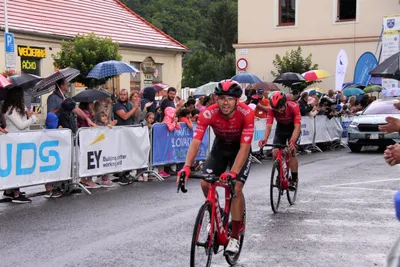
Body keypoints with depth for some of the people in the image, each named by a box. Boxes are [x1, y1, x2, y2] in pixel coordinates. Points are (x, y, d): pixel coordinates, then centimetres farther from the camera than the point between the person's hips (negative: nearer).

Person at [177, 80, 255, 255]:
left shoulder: (246, 114, -34)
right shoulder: (208, 114, -29)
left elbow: (244, 147, -36)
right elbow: (196, 141, -33)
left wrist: (233, 173, -48)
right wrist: (187, 166, -48)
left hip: (240, 149, -3)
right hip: (220, 147, 3)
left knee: (236, 188, -17)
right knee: (205, 183, -12)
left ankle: (235, 237, -6)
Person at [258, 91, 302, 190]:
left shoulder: (294, 107, -33)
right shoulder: (272, 109, -27)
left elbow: (297, 127, -38)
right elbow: (268, 126, -34)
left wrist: (292, 141, -54)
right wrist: (265, 139, -53)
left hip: (293, 129, -3)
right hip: (280, 128, 3)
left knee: (291, 152, -19)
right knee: (275, 153, -13)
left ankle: (294, 179, -5)